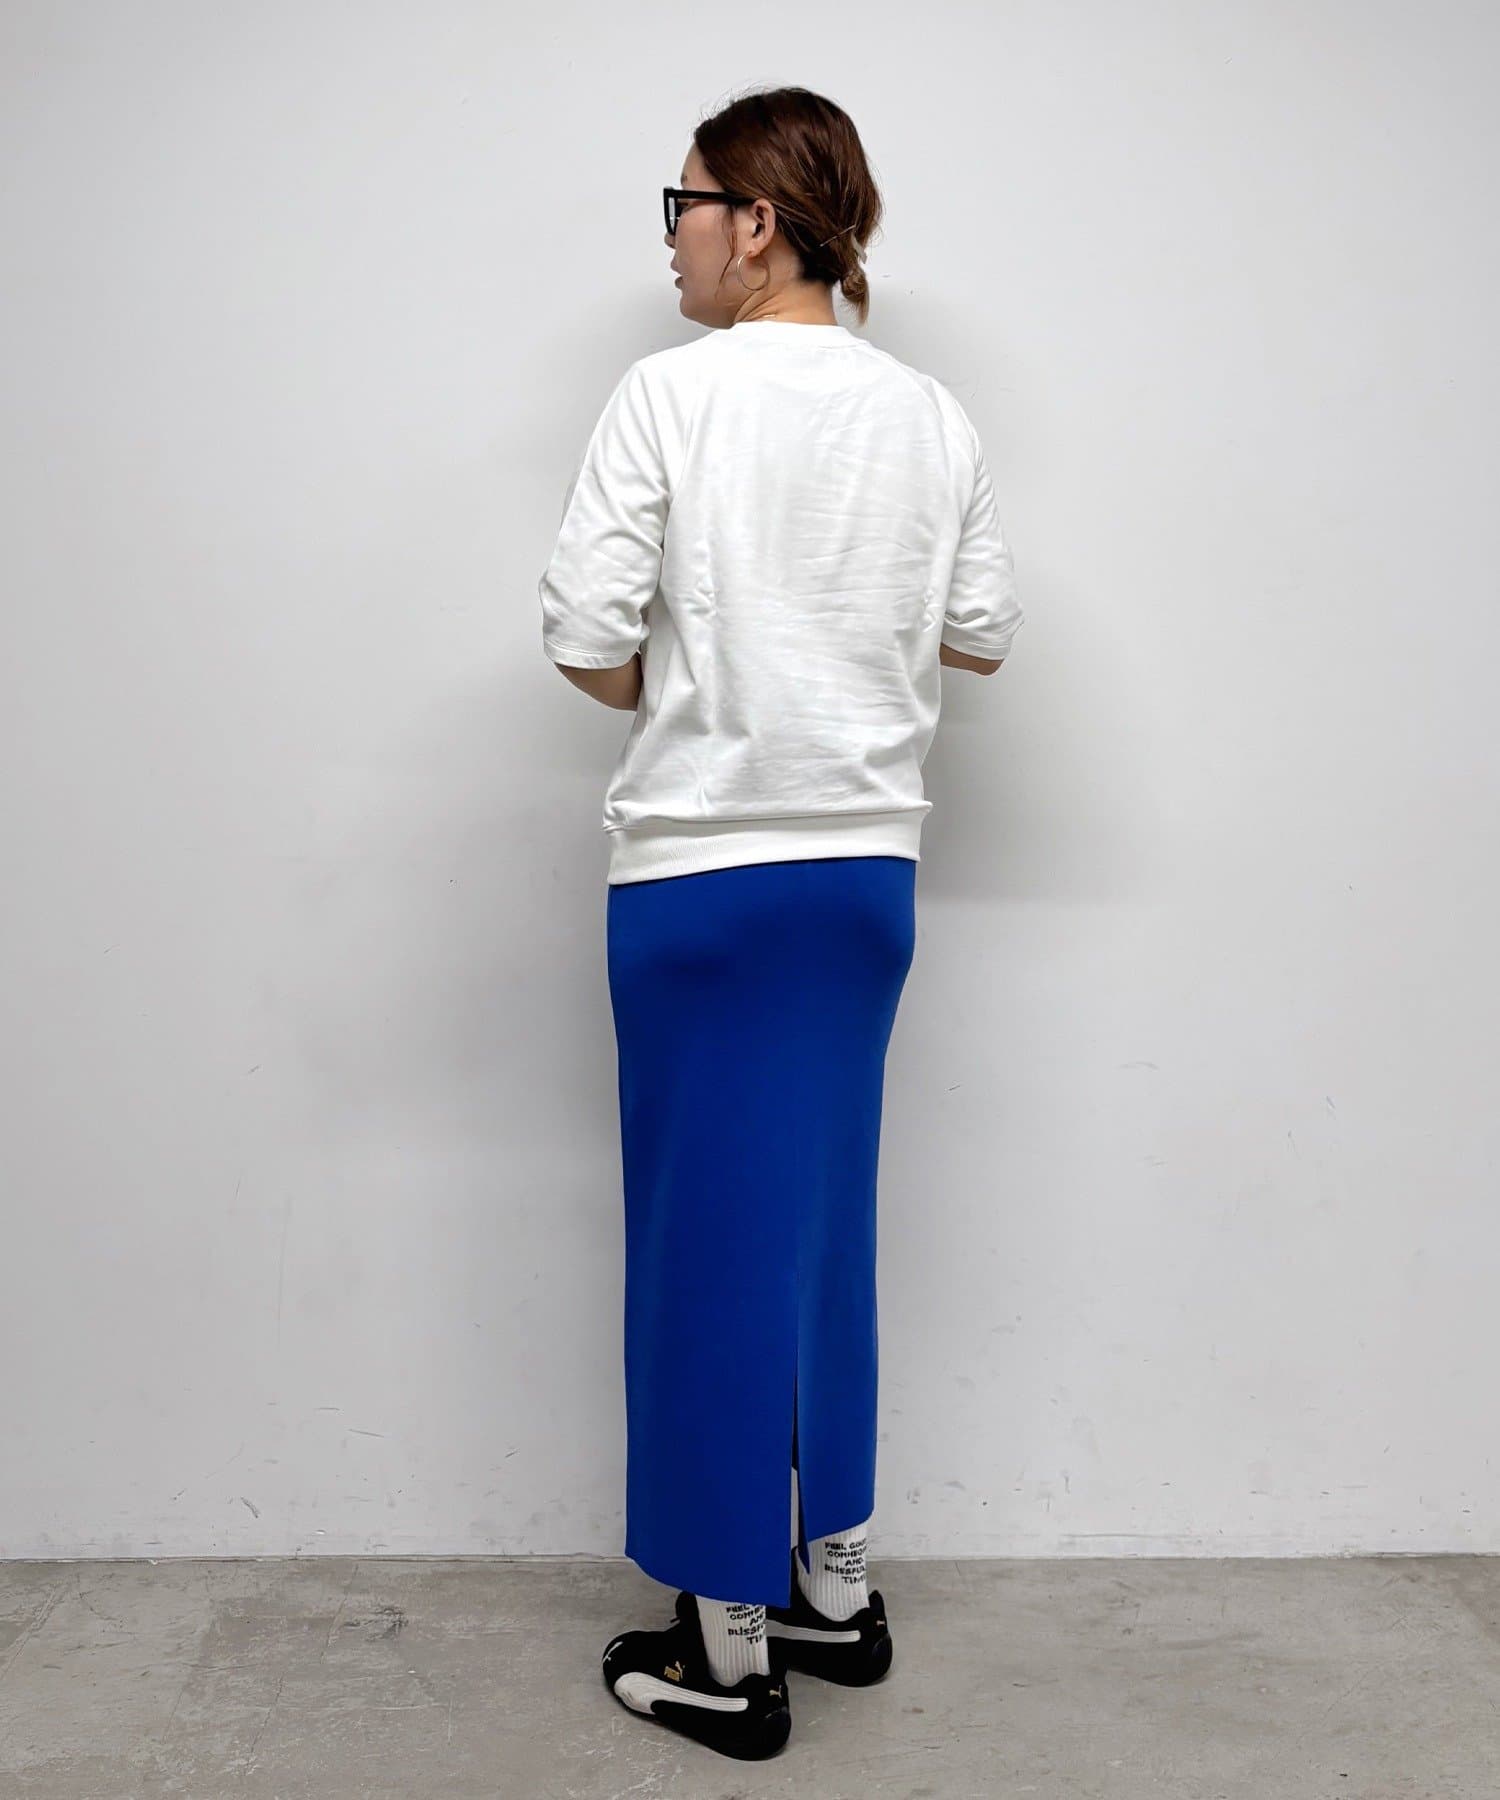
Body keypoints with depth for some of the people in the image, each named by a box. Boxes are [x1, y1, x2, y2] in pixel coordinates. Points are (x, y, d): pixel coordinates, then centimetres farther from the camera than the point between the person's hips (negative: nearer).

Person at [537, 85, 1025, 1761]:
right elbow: (979, 634, 10)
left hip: (703, 868, -5)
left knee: (716, 1237, 4)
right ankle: (835, 1582, 31)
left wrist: (678, 687, 7)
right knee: (823, 1220, 17)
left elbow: (586, 636, -12)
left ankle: (728, 1651, 18)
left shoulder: (673, 394, -9)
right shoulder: (933, 417, 4)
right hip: (867, 864, 5)